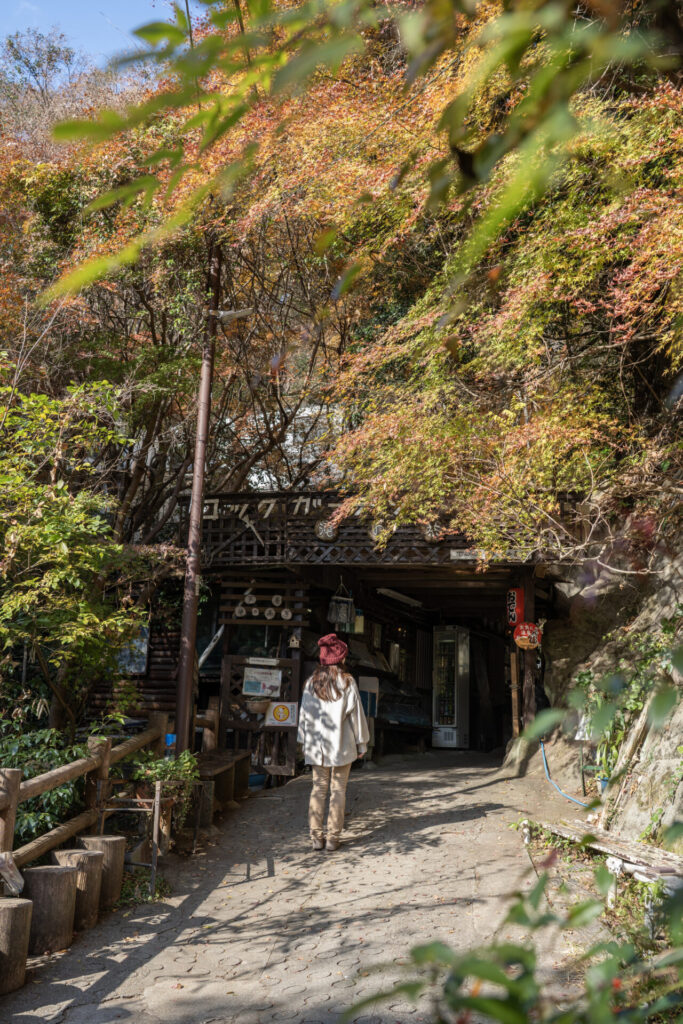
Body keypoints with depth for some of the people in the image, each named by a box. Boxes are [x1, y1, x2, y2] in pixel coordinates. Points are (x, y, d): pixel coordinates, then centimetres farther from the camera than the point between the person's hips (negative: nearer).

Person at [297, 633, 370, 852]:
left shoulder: (312, 682, 2)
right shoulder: (347, 682, -7)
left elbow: (304, 714, 6)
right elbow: (356, 714, -4)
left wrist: (304, 742, 15)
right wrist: (361, 743, 5)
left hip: (316, 746, 3)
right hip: (342, 745, -3)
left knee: (318, 788, 10)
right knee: (338, 790, 4)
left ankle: (316, 836, 9)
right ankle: (333, 838, 4)